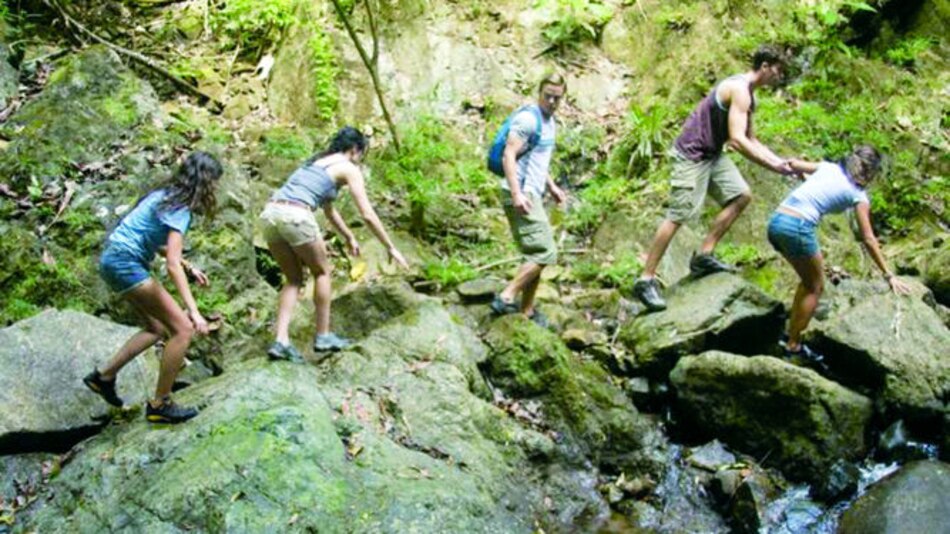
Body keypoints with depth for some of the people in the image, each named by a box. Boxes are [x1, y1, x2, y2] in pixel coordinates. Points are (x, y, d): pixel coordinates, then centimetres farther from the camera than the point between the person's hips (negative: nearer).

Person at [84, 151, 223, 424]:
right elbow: (172, 264, -27)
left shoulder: (166, 195, 10)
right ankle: (160, 405, -1)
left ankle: (104, 376, 26)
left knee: (157, 328, 20)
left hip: (113, 260, 10)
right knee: (183, 328, -9)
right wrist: (193, 311, -31)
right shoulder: (179, 209, -18)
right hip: (125, 262, -10)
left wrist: (189, 267, 16)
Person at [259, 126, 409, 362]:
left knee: (294, 278, 19)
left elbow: (328, 208, 40)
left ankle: (281, 341, 8)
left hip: (269, 213, 7)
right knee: (322, 272, 16)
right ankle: (323, 336, 21)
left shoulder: (317, 160, 30)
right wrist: (391, 247, 14)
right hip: (295, 216, -7)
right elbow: (368, 215, 6)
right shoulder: (349, 169, 8)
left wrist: (349, 237, 48)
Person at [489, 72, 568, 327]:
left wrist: (551, 186, 26)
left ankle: (527, 310, 21)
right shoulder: (528, 119, -13)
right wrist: (516, 193, -28)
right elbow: (509, 156, -20)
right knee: (545, 253, -14)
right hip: (521, 194, -10)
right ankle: (506, 298, -13)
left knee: (536, 253, 13)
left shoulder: (549, 122, 18)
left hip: (532, 194, 10)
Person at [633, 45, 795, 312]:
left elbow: (750, 139, 20)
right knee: (678, 215, -11)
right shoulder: (739, 90, -17)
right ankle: (646, 280, -7)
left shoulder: (748, 95, 15)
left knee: (741, 195, 5)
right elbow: (737, 140, -25)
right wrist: (772, 166, -20)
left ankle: (703, 257, 6)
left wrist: (779, 160, 9)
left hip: (711, 155, 10)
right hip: (691, 154, -10)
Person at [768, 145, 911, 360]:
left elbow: (793, 164, 24)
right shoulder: (858, 195, 6)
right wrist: (889, 275, 10)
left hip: (775, 221, 6)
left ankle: (791, 335, 28)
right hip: (798, 228, -6)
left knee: (809, 281, 25)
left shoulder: (828, 167, 18)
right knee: (815, 287, 14)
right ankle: (793, 346, 16)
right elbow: (868, 240, 5)